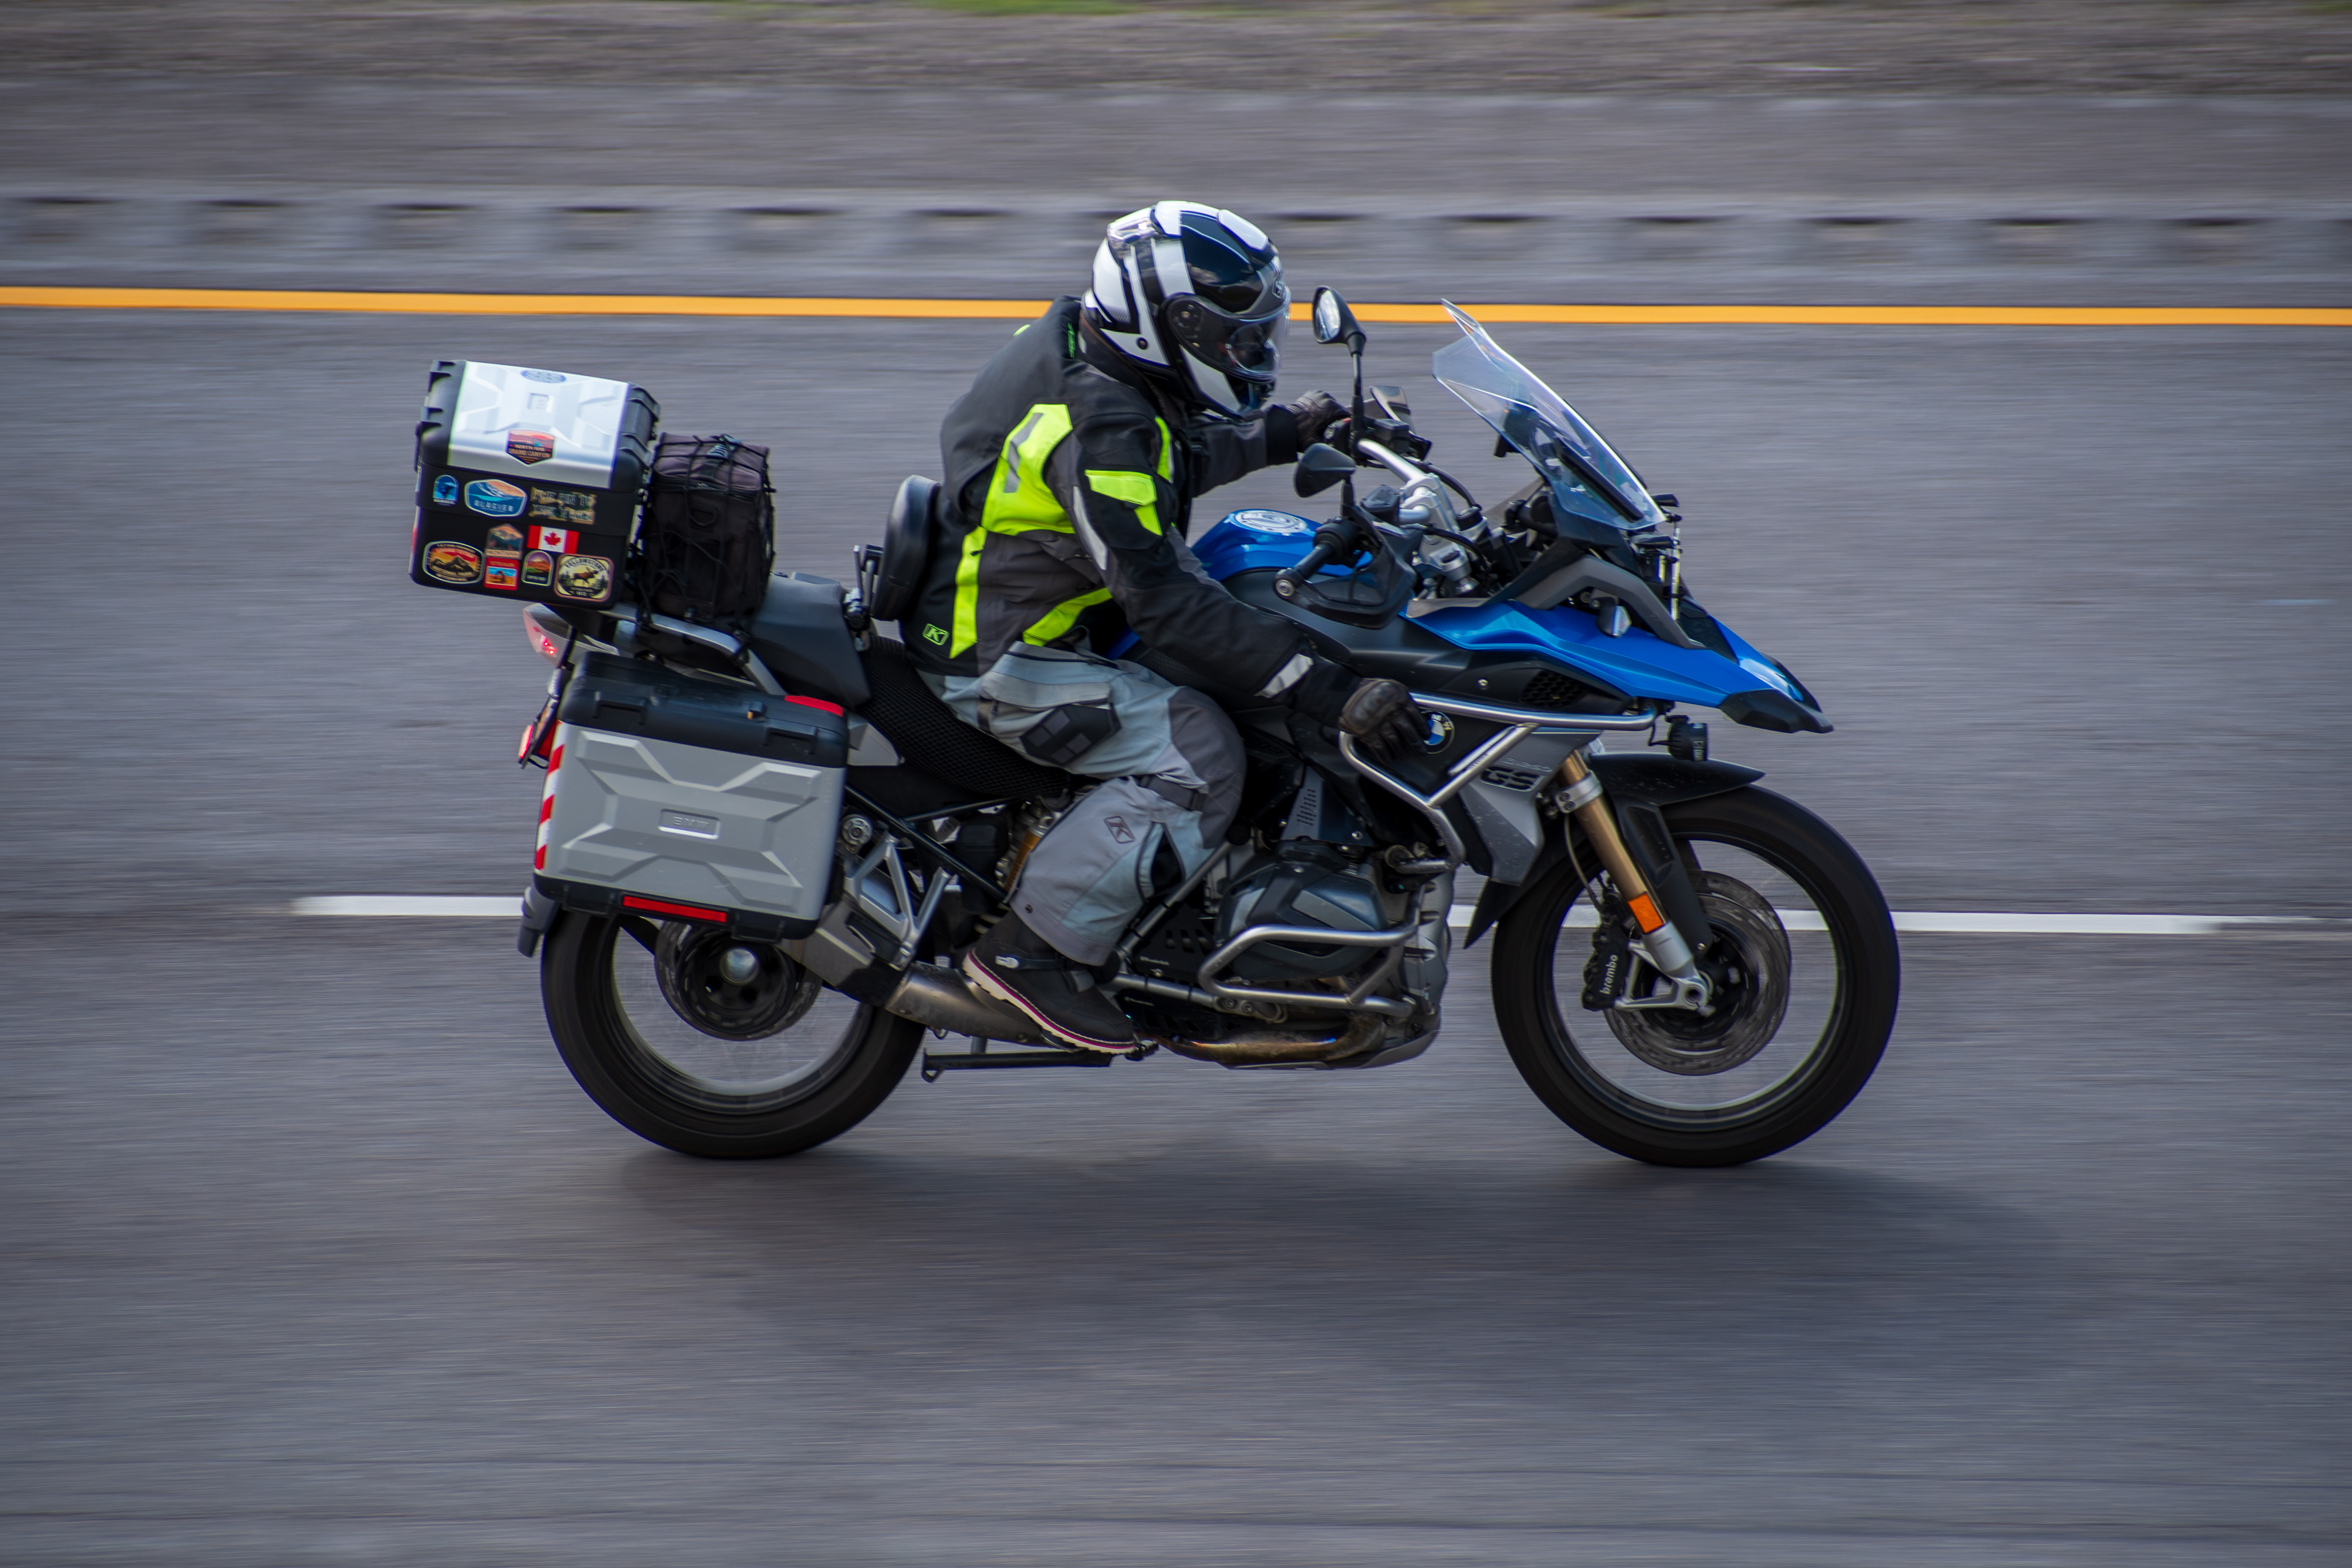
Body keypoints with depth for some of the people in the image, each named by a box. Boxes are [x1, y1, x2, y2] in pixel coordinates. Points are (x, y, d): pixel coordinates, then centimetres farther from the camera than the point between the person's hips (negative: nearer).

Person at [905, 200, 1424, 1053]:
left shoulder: (1095, 357, 2)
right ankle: (1031, 948, -15)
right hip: (998, 655, -11)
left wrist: (1278, 432, 28)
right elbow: (1166, 602, -32)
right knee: (1198, 756, -22)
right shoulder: (1100, 430, -28)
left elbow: (1172, 460, 24)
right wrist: (1326, 690, -34)